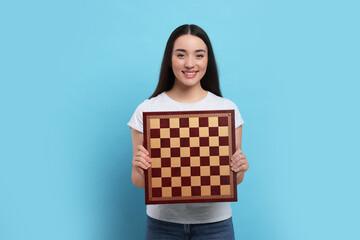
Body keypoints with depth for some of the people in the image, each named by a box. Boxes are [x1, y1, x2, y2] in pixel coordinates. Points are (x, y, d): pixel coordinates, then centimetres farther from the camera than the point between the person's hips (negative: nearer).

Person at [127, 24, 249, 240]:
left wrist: (240, 169, -17)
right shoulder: (146, 110, -5)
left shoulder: (228, 109, -3)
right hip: (162, 222, 0)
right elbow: (140, 182, -1)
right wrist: (139, 167, -21)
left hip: (215, 222, 1)